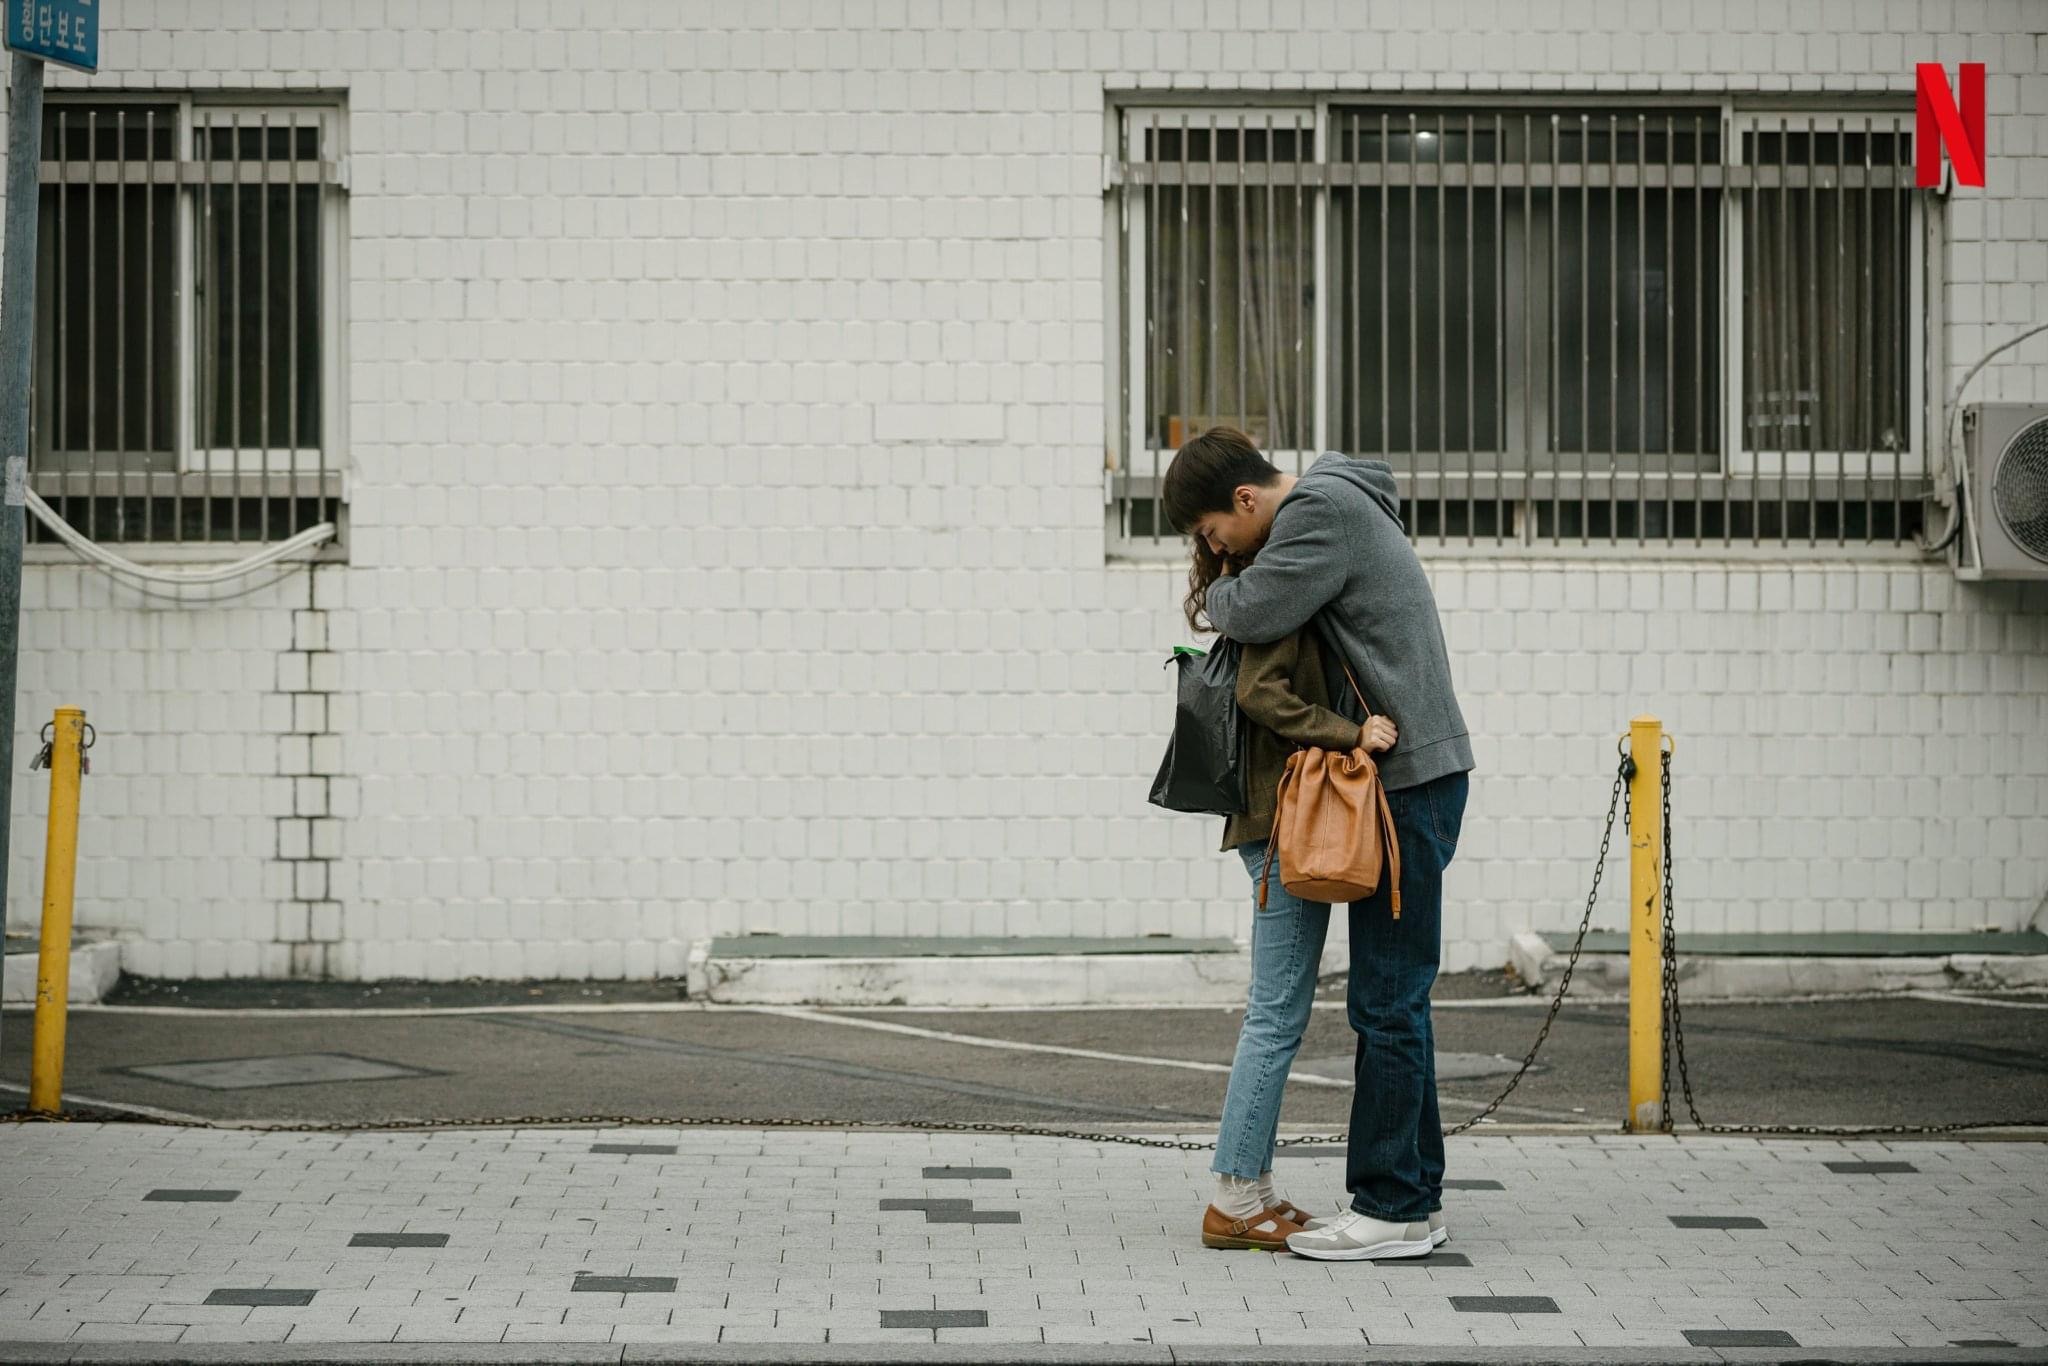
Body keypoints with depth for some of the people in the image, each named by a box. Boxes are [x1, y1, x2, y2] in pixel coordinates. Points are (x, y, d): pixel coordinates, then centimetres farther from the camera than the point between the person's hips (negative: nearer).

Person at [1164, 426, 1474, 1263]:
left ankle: (1392, 1209, -5)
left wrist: (1214, 594, -1)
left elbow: (1254, 612, -21)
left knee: (1387, 999, -8)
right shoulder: (1334, 505, 17)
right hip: (1409, 776, 11)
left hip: (1410, 778, -11)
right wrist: (1227, 586, 6)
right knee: (1390, 997, 13)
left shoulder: (1323, 511, -14)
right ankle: (1415, 1192, 18)